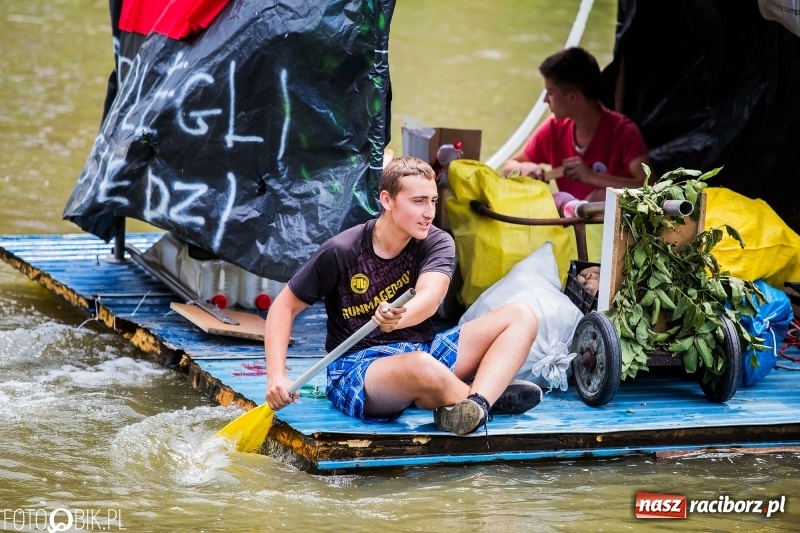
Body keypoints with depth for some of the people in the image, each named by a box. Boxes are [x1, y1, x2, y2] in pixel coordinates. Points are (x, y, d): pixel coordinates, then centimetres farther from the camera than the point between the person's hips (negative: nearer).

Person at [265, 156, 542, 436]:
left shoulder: (437, 243, -2)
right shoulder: (341, 252, -9)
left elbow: (430, 297, -23)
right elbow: (285, 305, 0)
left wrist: (398, 318, -48)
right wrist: (276, 376, -14)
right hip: (356, 370, -5)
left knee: (521, 316, -12)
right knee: (422, 366, -42)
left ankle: (475, 406, -38)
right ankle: (491, 396, -11)